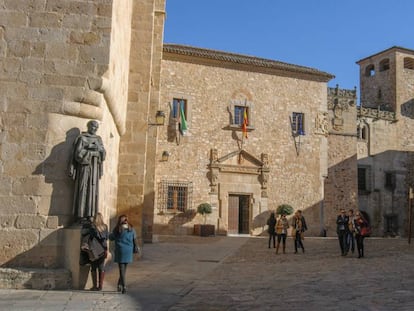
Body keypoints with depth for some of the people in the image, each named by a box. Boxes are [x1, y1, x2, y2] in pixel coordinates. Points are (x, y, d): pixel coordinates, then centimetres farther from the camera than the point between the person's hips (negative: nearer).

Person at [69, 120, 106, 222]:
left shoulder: (98, 139, 15)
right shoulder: (82, 138, -1)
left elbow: (103, 153, 5)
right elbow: (79, 152, -11)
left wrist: (98, 147, -14)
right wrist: (92, 153, -12)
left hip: (94, 167, 5)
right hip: (84, 166, -5)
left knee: (92, 190, 1)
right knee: (82, 189, -8)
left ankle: (89, 214, 2)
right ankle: (81, 215, -7)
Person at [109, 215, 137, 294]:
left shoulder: (116, 229, -6)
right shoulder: (131, 229, 1)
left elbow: (111, 238, 6)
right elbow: (135, 240, 6)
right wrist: (134, 249, 18)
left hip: (120, 251, -2)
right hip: (129, 252, 2)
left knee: (122, 269, 3)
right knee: (124, 269, 16)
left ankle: (124, 286, -1)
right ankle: (120, 284, 21)